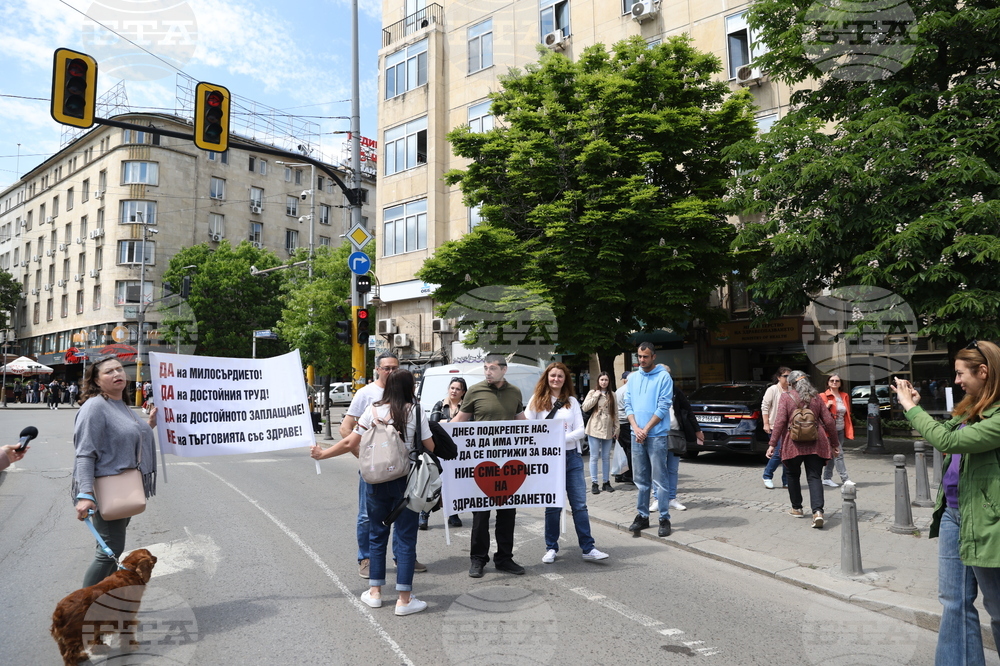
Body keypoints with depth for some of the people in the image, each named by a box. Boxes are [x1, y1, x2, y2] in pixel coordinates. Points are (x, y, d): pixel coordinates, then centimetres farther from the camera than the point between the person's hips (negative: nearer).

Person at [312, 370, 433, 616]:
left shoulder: (373, 410, 0)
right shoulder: (414, 411, -5)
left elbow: (350, 443, 0)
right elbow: (429, 447, -3)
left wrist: (322, 454, 13)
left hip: (376, 480, 3)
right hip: (405, 481, -2)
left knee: (377, 534, 17)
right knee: (405, 537, 5)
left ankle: (375, 592, 26)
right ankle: (404, 599, 8)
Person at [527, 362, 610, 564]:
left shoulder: (572, 401, 8)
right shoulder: (537, 400, 2)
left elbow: (580, 430, 0)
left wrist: (562, 438, -16)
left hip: (572, 456, 2)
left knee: (580, 504, 2)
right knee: (553, 505, 6)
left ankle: (588, 549, 8)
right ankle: (551, 548, 19)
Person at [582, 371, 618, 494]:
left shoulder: (612, 395, 10)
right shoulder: (593, 393, 4)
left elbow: (615, 413, 10)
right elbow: (585, 407, -9)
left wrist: (616, 428, 5)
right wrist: (596, 396, -10)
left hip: (608, 430, 2)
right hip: (595, 429, -2)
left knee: (606, 457, 9)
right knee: (594, 457, 0)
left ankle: (606, 482, 18)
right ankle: (594, 483, 5)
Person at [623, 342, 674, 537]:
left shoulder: (663, 377, -5)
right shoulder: (632, 377, 11)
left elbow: (663, 407, -10)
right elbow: (628, 405, 9)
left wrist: (646, 429, -13)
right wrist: (636, 428, -6)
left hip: (656, 435, -5)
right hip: (637, 435, 5)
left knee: (659, 480, -2)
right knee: (640, 480, 10)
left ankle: (664, 519, 5)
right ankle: (642, 516, 19)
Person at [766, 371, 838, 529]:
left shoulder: (786, 398, -1)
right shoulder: (816, 397, 9)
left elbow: (780, 422, -9)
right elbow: (829, 421, 7)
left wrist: (773, 444, -9)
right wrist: (834, 443, 16)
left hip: (793, 443, -2)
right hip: (815, 444, 2)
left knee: (793, 475, 17)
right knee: (814, 477, 0)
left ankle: (797, 508, 25)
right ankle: (817, 511, -18)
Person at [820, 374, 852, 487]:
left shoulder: (845, 396, 13)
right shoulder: (824, 396, -4)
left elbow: (847, 414, 20)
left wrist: (849, 430, 15)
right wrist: (827, 406, -23)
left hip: (841, 430, 6)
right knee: (838, 453, -12)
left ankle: (827, 478, 18)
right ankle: (845, 479, -9)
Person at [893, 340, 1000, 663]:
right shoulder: (970, 409, 8)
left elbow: (947, 440, -27)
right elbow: (943, 432, 20)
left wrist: (911, 407, -15)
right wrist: (913, 407, 6)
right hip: (952, 512, 8)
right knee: (954, 600, 14)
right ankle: (957, 661, 24)